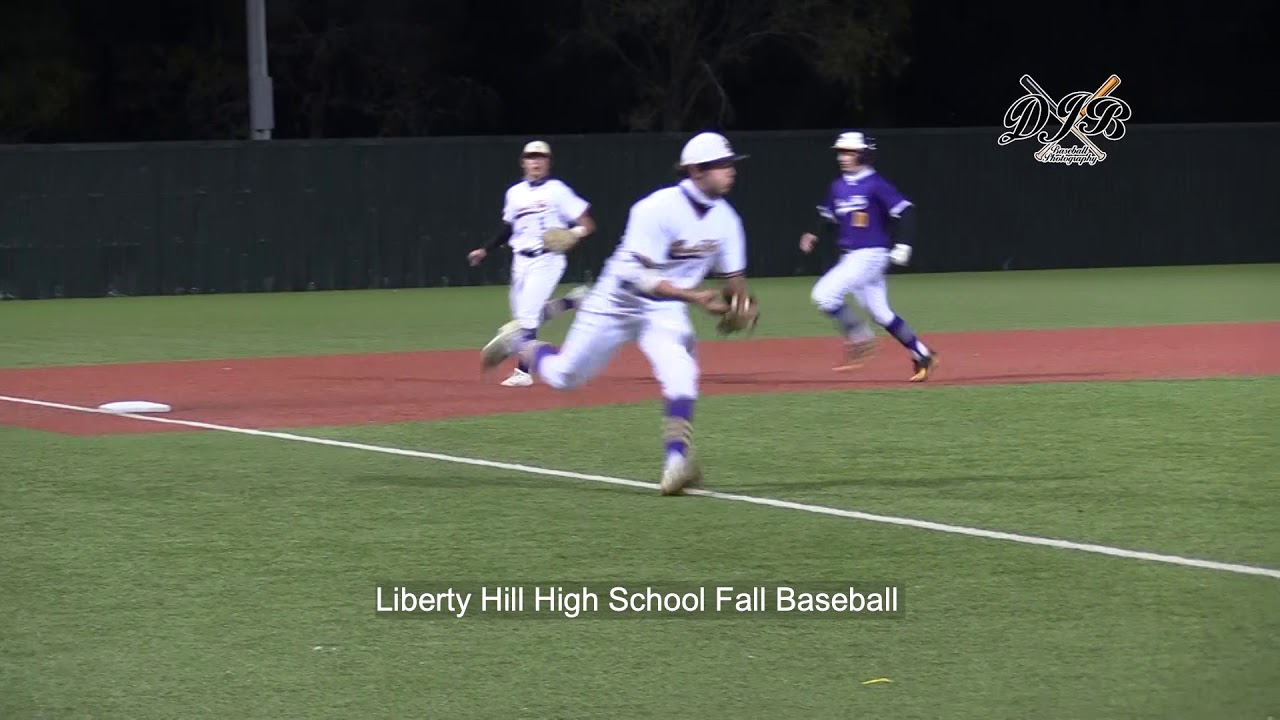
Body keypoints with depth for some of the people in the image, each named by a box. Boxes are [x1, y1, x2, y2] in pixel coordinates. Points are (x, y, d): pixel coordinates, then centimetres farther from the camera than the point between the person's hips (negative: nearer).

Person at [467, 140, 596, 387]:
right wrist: (485, 250, 18)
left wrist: (580, 231, -30)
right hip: (521, 260, 7)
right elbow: (508, 228, 22)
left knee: (528, 314, -13)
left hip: (547, 259, -7)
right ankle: (573, 301, 25)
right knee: (521, 314, 7)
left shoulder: (556, 190, -6)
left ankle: (523, 371, -8)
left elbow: (585, 220, -9)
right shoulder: (515, 193, 12)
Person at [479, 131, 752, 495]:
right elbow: (638, 277, -30)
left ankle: (677, 460, -29)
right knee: (564, 375, 9)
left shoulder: (724, 218, -7)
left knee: (679, 374, -25)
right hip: (618, 301, -4)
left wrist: (738, 302, -16)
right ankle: (518, 342, 38)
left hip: (666, 309, 4)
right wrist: (692, 296, -39)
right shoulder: (657, 209, -27)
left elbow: (733, 275, 6)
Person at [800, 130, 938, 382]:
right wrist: (814, 234, 6)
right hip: (850, 257, 8)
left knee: (825, 295, -18)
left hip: (871, 255, -8)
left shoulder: (875, 185, -12)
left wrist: (903, 245, -22)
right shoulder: (838, 187, 11)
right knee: (880, 313, 11)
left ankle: (859, 338, -3)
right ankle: (922, 355, 21)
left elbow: (905, 212, -15)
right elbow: (828, 215, 24)